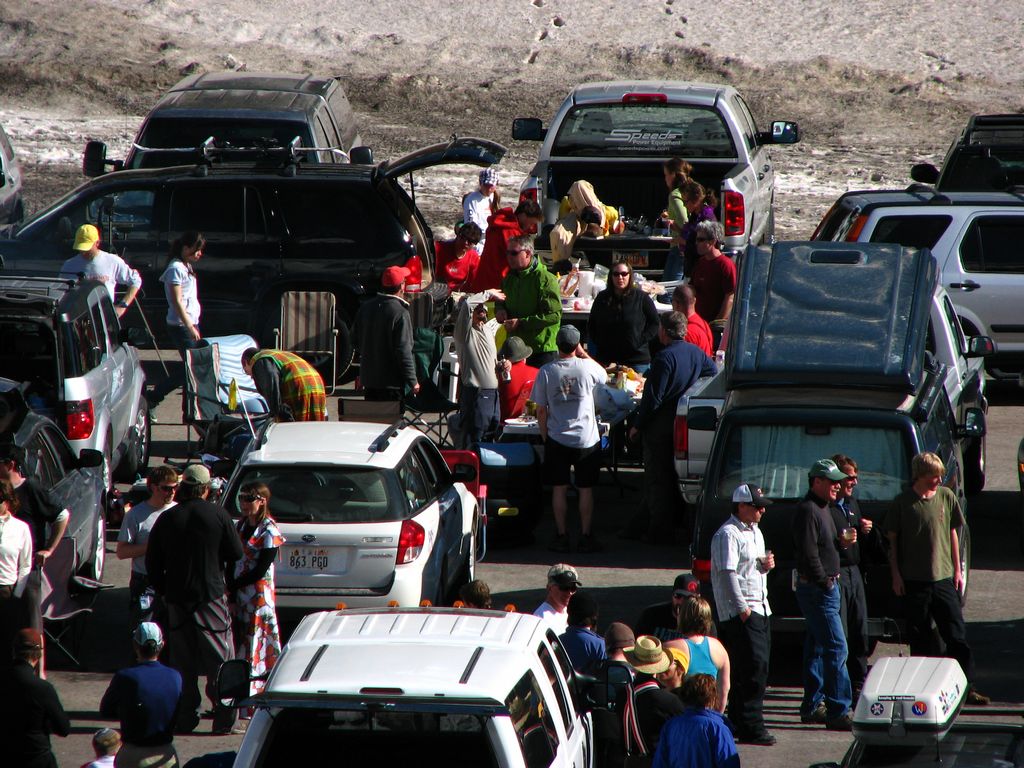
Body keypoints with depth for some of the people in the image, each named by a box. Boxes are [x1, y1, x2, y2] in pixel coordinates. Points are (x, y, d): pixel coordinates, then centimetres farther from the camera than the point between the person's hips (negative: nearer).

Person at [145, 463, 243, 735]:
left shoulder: (167, 519, 0)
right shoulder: (217, 515, -6)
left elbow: (152, 562, 5)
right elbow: (236, 554, -1)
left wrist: (164, 591, 17)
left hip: (177, 600, 2)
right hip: (211, 597, -2)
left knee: (182, 663, 8)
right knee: (220, 660, 2)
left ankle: (185, 718, 7)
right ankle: (224, 719, -3)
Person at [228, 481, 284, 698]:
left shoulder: (269, 531, -10)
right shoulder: (241, 526, 11)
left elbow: (261, 570, -14)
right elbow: (232, 564, 8)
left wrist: (232, 586, -11)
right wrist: (231, 597, -3)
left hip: (259, 598, -7)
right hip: (238, 597, 7)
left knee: (256, 647, -5)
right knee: (239, 646, 7)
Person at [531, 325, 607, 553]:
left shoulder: (546, 372, -7)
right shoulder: (588, 368, -9)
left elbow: (541, 410, -2)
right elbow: (604, 376, 17)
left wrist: (545, 436, 10)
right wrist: (583, 354, 16)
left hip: (557, 439, 0)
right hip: (586, 439, 0)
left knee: (559, 489, 8)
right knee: (586, 489, 7)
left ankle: (561, 536, 8)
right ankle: (586, 537, 8)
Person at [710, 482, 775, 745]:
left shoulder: (754, 531, 19)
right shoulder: (728, 534, -12)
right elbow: (728, 573, -18)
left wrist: (766, 565, 7)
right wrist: (742, 608, -21)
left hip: (760, 607, 10)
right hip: (740, 612, -10)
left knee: (759, 668, 9)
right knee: (754, 666, -14)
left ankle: (740, 721, 15)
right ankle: (750, 727, -15)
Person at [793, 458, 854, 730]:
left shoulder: (822, 508, 17)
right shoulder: (808, 511, -16)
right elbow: (808, 553, -21)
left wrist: (841, 542, 9)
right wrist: (824, 583, -18)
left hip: (826, 587, 11)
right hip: (817, 589, -11)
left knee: (817, 648, 15)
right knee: (836, 648, -12)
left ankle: (812, 706, 21)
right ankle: (838, 711, -13)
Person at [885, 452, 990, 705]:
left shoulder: (946, 497, 5)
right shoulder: (902, 503, -3)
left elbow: (952, 534, 14)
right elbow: (892, 540, 2)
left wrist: (957, 570, 12)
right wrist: (896, 575, -3)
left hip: (943, 577, 2)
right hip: (913, 580, -2)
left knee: (957, 634, -2)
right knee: (919, 638, 4)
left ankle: (966, 686, 1)